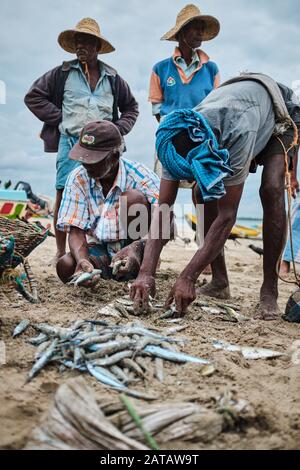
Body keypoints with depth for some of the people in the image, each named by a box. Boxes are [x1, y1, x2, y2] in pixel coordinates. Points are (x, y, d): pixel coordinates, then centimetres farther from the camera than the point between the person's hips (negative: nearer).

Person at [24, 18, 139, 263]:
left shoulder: (112, 78, 14)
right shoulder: (63, 73, 7)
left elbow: (131, 107, 25)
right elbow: (33, 96, 8)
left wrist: (120, 129, 8)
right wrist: (59, 118, 0)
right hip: (71, 142, -1)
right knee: (64, 195, -4)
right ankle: (61, 251, 5)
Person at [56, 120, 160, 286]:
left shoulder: (140, 176, -15)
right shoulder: (78, 179, -7)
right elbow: (76, 231, -11)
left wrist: (137, 247, -43)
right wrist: (83, 260, -34)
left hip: (129, 248, -2)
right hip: (98, 251, 2)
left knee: (134, 197, -26)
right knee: (65, 266, -28)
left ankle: (130, 271, -16)